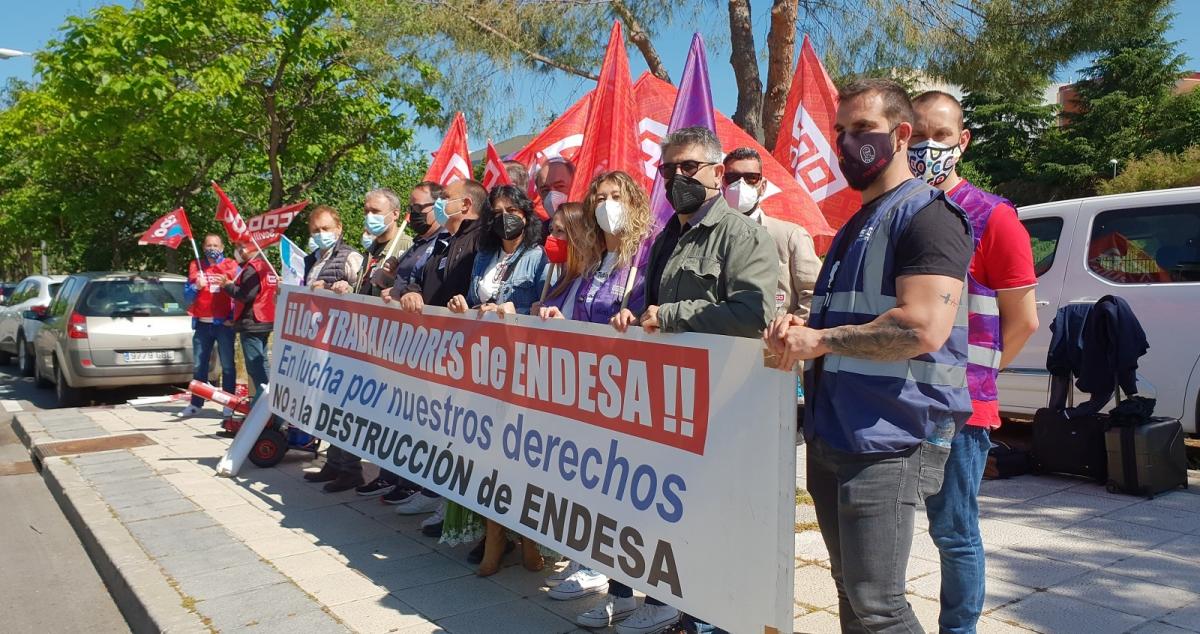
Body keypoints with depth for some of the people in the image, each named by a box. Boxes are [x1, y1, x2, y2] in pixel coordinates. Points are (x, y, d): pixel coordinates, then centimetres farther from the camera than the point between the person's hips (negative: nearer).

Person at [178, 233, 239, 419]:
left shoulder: (231, 266, 3)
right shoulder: (195, 266, 11)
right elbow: (187, 294, 7)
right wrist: (196, 286, -10)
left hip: (224, 322, -3)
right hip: (202, 323, 3)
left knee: (227, 365, -2)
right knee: (199, 365, 7)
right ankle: (195, 403, 15)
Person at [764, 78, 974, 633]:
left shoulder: (925, 215, -10)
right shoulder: (855, 225, 19)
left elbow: (923, 328, -24)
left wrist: (819, 339, -16)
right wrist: (799, 328, 6)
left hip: (889, 441, -9)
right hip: (832, 436, 9)